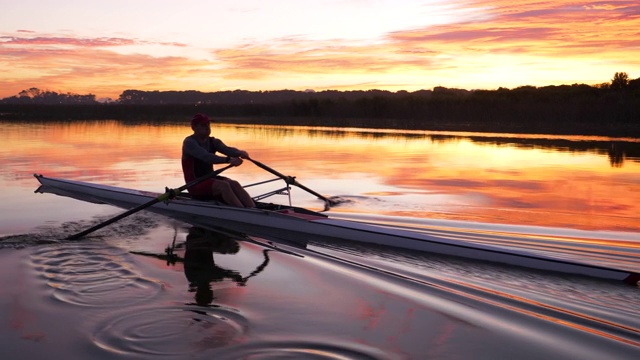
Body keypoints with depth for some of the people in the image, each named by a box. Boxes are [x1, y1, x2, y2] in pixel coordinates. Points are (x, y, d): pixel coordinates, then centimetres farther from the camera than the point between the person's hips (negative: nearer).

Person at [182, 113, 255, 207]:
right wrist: (229, 160, -41)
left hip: (210, 179, 6)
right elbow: (206, 157, -29)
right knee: (223, 185, -30)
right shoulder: (189, 142, -11)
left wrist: (239, 153, -35)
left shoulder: (213, 142, 11)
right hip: (195, 184, -6)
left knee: (234, 184, -21)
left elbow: (226, 149, -11)